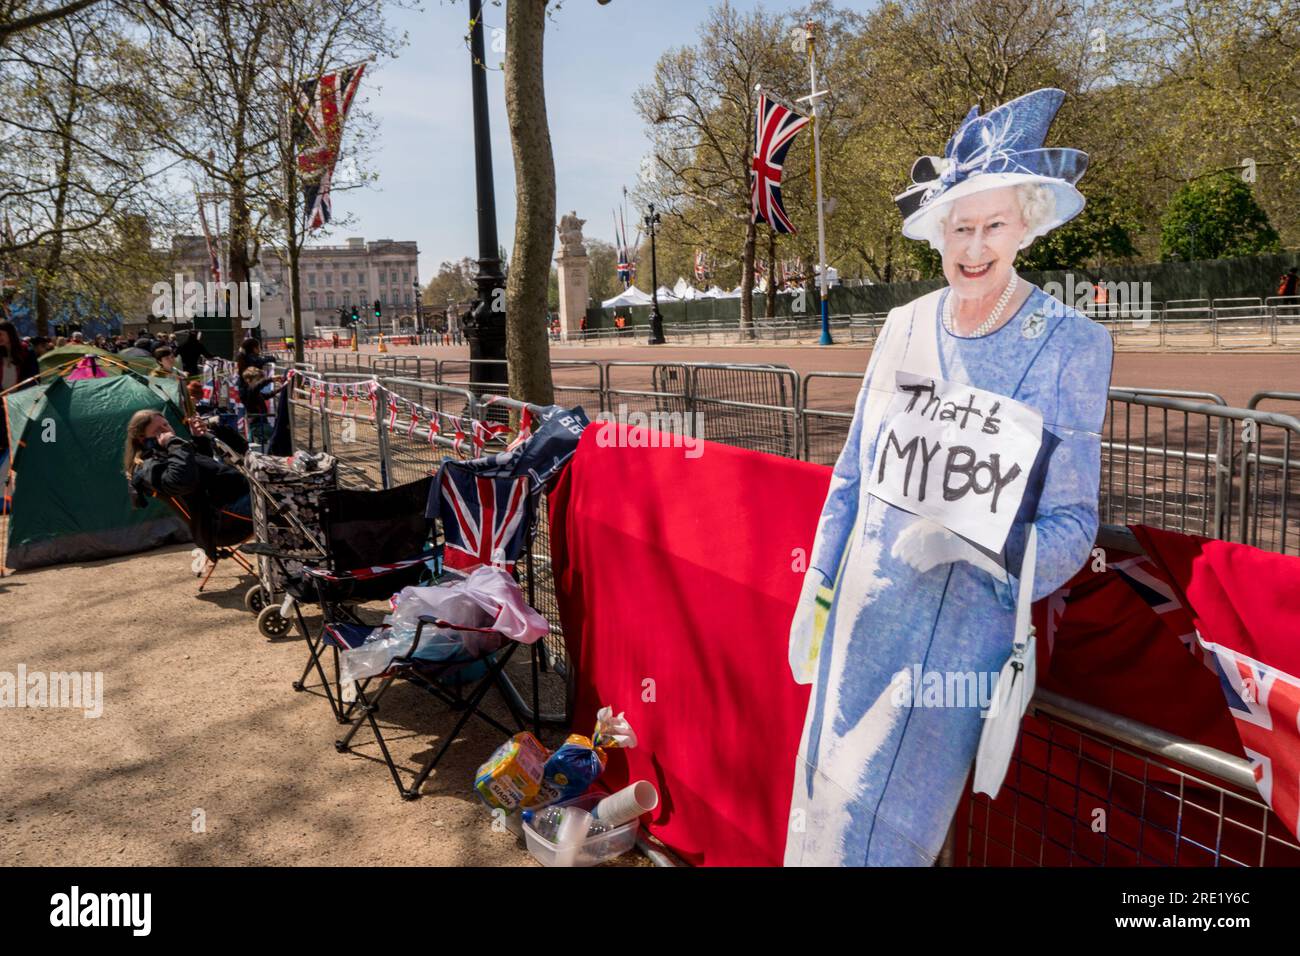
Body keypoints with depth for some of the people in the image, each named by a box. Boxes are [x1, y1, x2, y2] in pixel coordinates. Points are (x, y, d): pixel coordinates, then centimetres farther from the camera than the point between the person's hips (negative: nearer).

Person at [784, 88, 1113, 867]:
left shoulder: (1070, 346, -11)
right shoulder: (904, 328, 0)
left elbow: (1073, 526, -9)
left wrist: (967, 544, -28)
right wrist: (814, 598, 8)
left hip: (962, 637, -4)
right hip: (863, 619, 4)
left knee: (882, 833, 7)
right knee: (824, 808, 17)